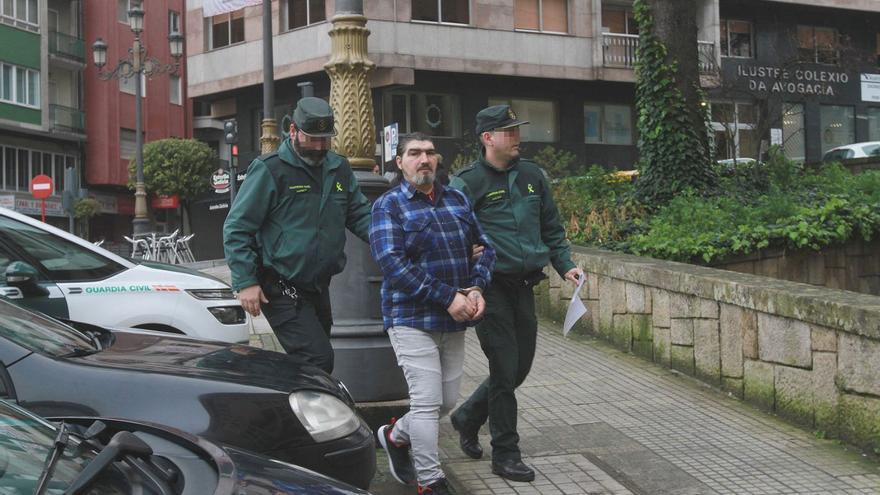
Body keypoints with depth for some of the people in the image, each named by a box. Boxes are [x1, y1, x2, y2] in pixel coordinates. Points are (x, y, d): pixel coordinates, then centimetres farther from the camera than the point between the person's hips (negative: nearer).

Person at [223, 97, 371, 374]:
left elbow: (360, 214, 16)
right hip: (281, 290, -7)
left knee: (307, 363, 16)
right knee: (319, 361, -18)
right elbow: (236, 229, -10)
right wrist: (246, 282, -17)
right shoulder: (270, 170, -10)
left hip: (318, 287, 7)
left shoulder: (339, 169, 9)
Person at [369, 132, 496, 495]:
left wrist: (476, 289, -7)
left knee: (448, 400, 13)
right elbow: (393, 263, -17)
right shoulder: (389, 206, -6)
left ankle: (396, 436, 39)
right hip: (412, 319, -6)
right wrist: (448, 297, -20)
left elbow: (484, 247, 14)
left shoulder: (458, 201, 11)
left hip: (455, 321, 6)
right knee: (427, 402, -7)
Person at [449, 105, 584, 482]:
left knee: (520, 367, 13)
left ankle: (468, 417, 35)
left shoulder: (531, 175, 11)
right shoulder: (468, 182, -8)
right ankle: (505, 454, 11)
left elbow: (551, 226, 19)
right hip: (491, 287, -6)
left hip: (524, 285, 6)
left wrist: (564, 264, 10)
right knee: (505, 369, -3)